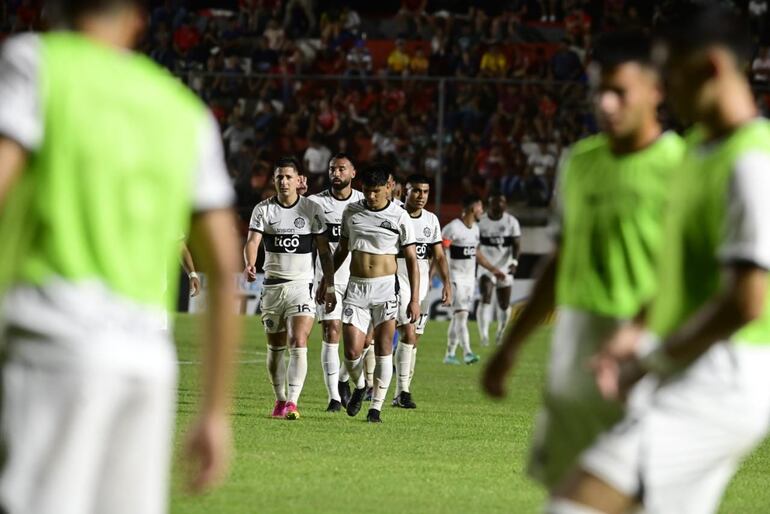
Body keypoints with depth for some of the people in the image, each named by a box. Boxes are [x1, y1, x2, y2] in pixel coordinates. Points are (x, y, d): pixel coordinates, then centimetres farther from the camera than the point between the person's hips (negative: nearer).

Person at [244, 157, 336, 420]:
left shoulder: (312, 209, 1)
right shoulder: (263, 209, 2)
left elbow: (324, 250, 5)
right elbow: (252, 241, -9)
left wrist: (330, 287, 1)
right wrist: (249, 265, -31)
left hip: (301, 284, -2)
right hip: (272, 285, 2)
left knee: (299, 343, -17)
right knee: (275, 347, 9)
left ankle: (292, 402, -22)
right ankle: (280, 399, 25)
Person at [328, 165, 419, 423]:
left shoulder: (399, 217, -3)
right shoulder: (351, 212, 6)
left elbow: (411, 259, -1)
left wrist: (414, 299, -6)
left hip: (385, 287, -2)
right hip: (355, 288, 2)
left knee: (383, 348, -7)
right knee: (352, 352, -6)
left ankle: (376, 406, 1)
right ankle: (359, 386, 25)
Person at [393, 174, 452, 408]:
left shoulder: (432, 220, 9)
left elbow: (439, 256, 11)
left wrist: (447, 284, 0)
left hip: (422, 283, 5)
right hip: (397, 281, -5)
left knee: (413, 339, 7)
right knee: (408, 334, -18)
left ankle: (401, 395, 13)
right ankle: (403, 391, -16)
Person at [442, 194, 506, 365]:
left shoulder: (475, 228, 11)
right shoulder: (452, 228, -16)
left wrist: (493, 269, 23)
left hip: (470, 278, 8)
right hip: (456, 277, -8)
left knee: (458, 316, 9)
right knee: (461, 314, -15)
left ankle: (450, 354, 13)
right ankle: (467, 352, -22)